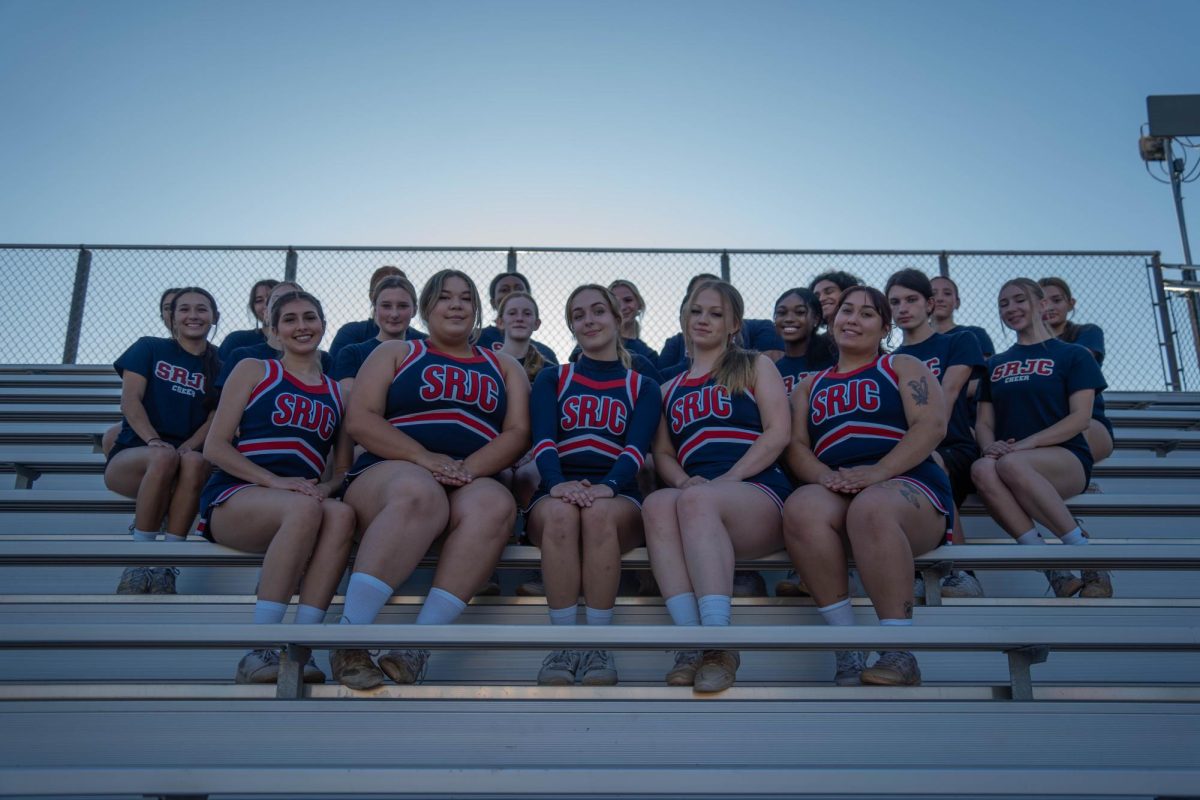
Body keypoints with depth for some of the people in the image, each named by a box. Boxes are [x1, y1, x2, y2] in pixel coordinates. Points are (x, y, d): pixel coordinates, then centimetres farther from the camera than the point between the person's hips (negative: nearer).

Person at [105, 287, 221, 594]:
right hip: (132, 456, -1)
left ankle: (166, 568, -36)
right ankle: (139, 562, -28)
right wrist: (153, 440, -20)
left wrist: (189, 446, -17)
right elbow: (130, 400, -3)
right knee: (164, 457, -37)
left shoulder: (221, 363, 12)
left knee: (194, 462, -36)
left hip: (187, 454, 1)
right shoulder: (149, 348, 8)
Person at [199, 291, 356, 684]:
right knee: (305, 509, -37)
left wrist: (327, 486, -8)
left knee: (342, 514, -33)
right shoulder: (254, 371, 12)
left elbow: (343, 467, 18)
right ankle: (259, 653, -36)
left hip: (303, 501, 3)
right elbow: (215, 446, 2)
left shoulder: (338, 393, 21)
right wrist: (274, 481, -14)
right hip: (233, 498, -3)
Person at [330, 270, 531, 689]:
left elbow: (518, 433, 8)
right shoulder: (395, 353, 18)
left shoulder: (504, 367, 24)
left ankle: (415, 649, -38)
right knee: (419, 491, -39)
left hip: (472, 484, 2)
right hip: (388, 477, -2)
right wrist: (425, 458, -13)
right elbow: (359, 419, 3)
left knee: (495, 504, -35)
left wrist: (469, 468, -13)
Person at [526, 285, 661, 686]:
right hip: (556, 493, 1)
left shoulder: (643, 387, 16)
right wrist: (558, 482, -25)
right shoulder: (551, 379, 17)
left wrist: (606, 486, -26)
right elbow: (542, 440, -1)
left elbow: (637, 449, -3)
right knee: (561, 511, -37)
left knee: (599, 511, -37)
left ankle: (599, 644, -30)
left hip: (619, 497, 0)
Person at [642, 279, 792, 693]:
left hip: (760, 493, -3)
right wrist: (683, 480, -6)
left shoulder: (755, 366, 15)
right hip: (698, 498, 3)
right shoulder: (671, 389, 27)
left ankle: (719, 645, -41)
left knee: (696, 500, -37)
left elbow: (777, 433, 1)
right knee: (657, 503, -33)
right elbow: (662, 453, 19)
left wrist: (725, 480, -12)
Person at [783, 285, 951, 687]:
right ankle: (849, 652, -31)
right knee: (801, 509, -34)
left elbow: (932, 425, -1)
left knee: (871, 508, -39)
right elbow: (795, 445, 13)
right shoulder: (810, 386, 27)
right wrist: (823, 476, -11)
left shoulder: (903, 367, 16)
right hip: (835, 491, 3)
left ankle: (900, 654, -34)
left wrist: (878, 472, -17)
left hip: (907, 484, -3)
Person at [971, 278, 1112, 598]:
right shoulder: (995, 364, 23)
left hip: (1065, 458, -3)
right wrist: (989, 445, -9)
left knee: (1011, 464, -39)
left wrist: (1028, 443, -18)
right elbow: (983, 422, 16)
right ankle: (1055, 569, -34)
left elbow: (1080, 417, -2)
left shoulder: (1073, 355, 10)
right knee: (982, 469, -35)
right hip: (1010, 459, 3)